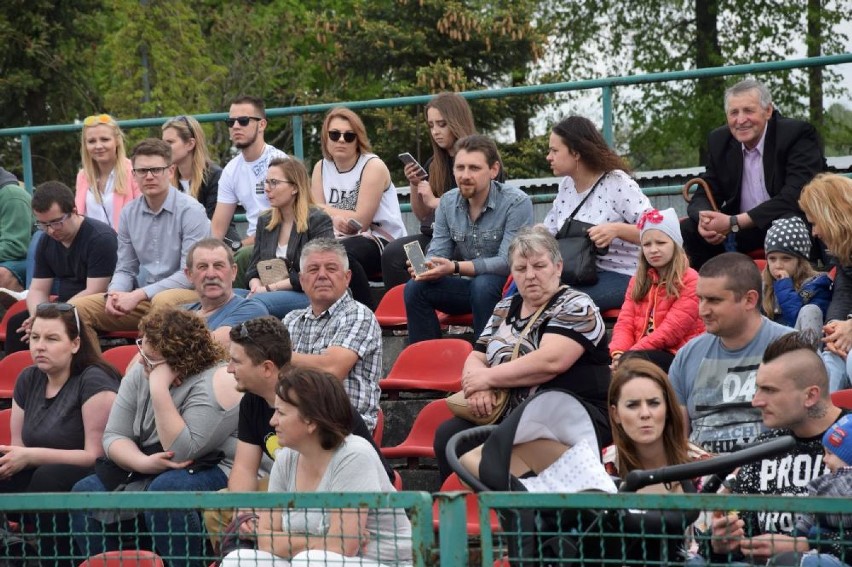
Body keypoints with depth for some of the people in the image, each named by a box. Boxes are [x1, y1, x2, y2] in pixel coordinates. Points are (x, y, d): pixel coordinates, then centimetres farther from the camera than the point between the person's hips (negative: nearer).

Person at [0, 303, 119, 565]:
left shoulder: (94, 381, -13)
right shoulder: (28, 380, 8)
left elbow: (97, 455, -17)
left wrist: (30, 457, -22)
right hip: (38, 480, 6)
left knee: (49, 477, -35)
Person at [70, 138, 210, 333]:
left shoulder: (190, 211, -9)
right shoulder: (129, 213, 10)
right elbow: (125, 269, 16)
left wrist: (139, 295, -18)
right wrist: (114, 294, -8)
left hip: (186, 294, -6)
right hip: (143, 301, 6)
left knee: (163, 300, -40)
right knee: (78, 307, -9)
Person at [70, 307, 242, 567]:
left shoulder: (216, 381, -19)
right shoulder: (139, 374, 2)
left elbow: (181, 453, -26)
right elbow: (114, 437, 0)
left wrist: (159, 388, -29)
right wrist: (143, 462, -21)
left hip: (213, 471, -7)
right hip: (145, 474, 7)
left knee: (165, 489, -36)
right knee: (86, 492, -13)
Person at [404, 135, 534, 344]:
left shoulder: (516, 203, -15)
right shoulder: (448, 203, 3)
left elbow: (508, 262, -23)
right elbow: (437, 253, 3)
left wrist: (455, 267, -34)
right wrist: (426, 267, -24)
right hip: (468, 286, 5)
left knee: (482, 285, -36)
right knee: (415, 287, -16)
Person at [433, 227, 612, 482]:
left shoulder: (576, 306, -3)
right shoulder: (505, 309, 19)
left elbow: (551, 361, -18)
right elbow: (475, 359, 16)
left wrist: (489, 377, -11)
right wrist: (478, 386, -9)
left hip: (576, 416, -6)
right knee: (448, 434, -20)